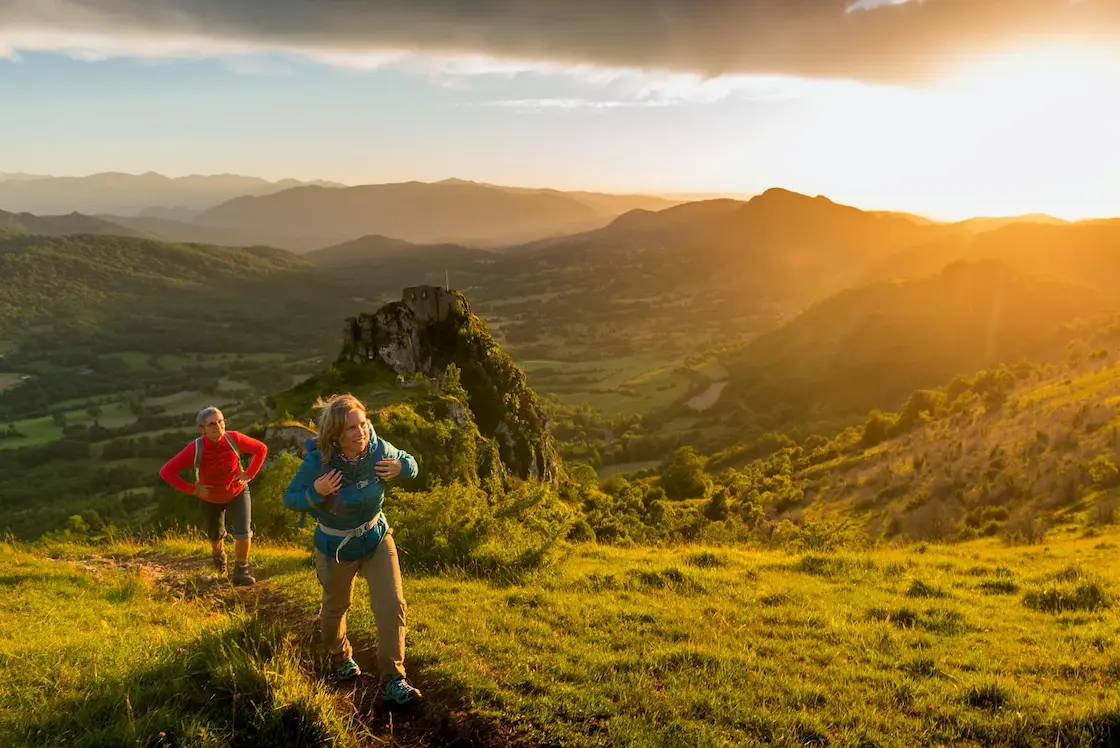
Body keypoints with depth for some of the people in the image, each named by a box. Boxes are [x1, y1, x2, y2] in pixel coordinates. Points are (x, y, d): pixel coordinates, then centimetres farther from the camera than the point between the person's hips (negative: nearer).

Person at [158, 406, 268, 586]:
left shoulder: (234, 439, -29)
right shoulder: (195, 449, -32)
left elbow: (261, 449, -12)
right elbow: (166, 472, -27)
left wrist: (249, 474, -17)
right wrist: (192, 489, -25)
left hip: (238, 492, 0)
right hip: (210, 498, 0)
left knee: (243, 532, -13)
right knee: (215, 535, 23)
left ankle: (241, 571, 10)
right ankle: (218, 554, 59)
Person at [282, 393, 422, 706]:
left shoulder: (378, 448, -21)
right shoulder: (317, 461, -28)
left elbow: (409, 462, -1)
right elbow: (289, 497, -15)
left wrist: (401, 468, -26)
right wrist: (316, 493, -37)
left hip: (376, 537, 2)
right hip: (335, 545, -1)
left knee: (392, 605, -9)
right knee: (336, 607, 22)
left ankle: (393, 680, 3)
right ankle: (339, 656, 53)